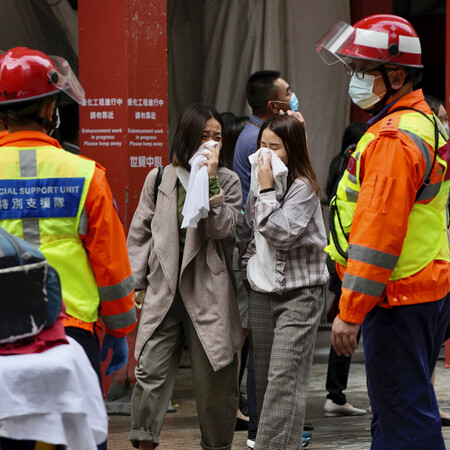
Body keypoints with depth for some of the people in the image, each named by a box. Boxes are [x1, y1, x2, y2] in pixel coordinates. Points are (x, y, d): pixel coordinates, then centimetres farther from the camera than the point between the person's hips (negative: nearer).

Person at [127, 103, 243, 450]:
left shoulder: (227, 181, 5)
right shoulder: (159, 178, 8)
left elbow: (223, 228, -10)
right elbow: (141, 233, 12)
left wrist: (211, 178, -15)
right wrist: (135, 283, 7)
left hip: (209, 294, -1)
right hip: (163, 291, 1)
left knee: (214, 377, 4)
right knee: (151, 371, -6)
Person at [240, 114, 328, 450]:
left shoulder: (303, 187, -12)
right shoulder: (260, 179, 11)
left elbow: (281, 234, -21)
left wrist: (267, 190, -18)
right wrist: (248, 266, 16)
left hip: (299, 294, -8)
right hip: (262, 291, 8)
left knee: (284, 378, -14)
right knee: (264, 377, 10)